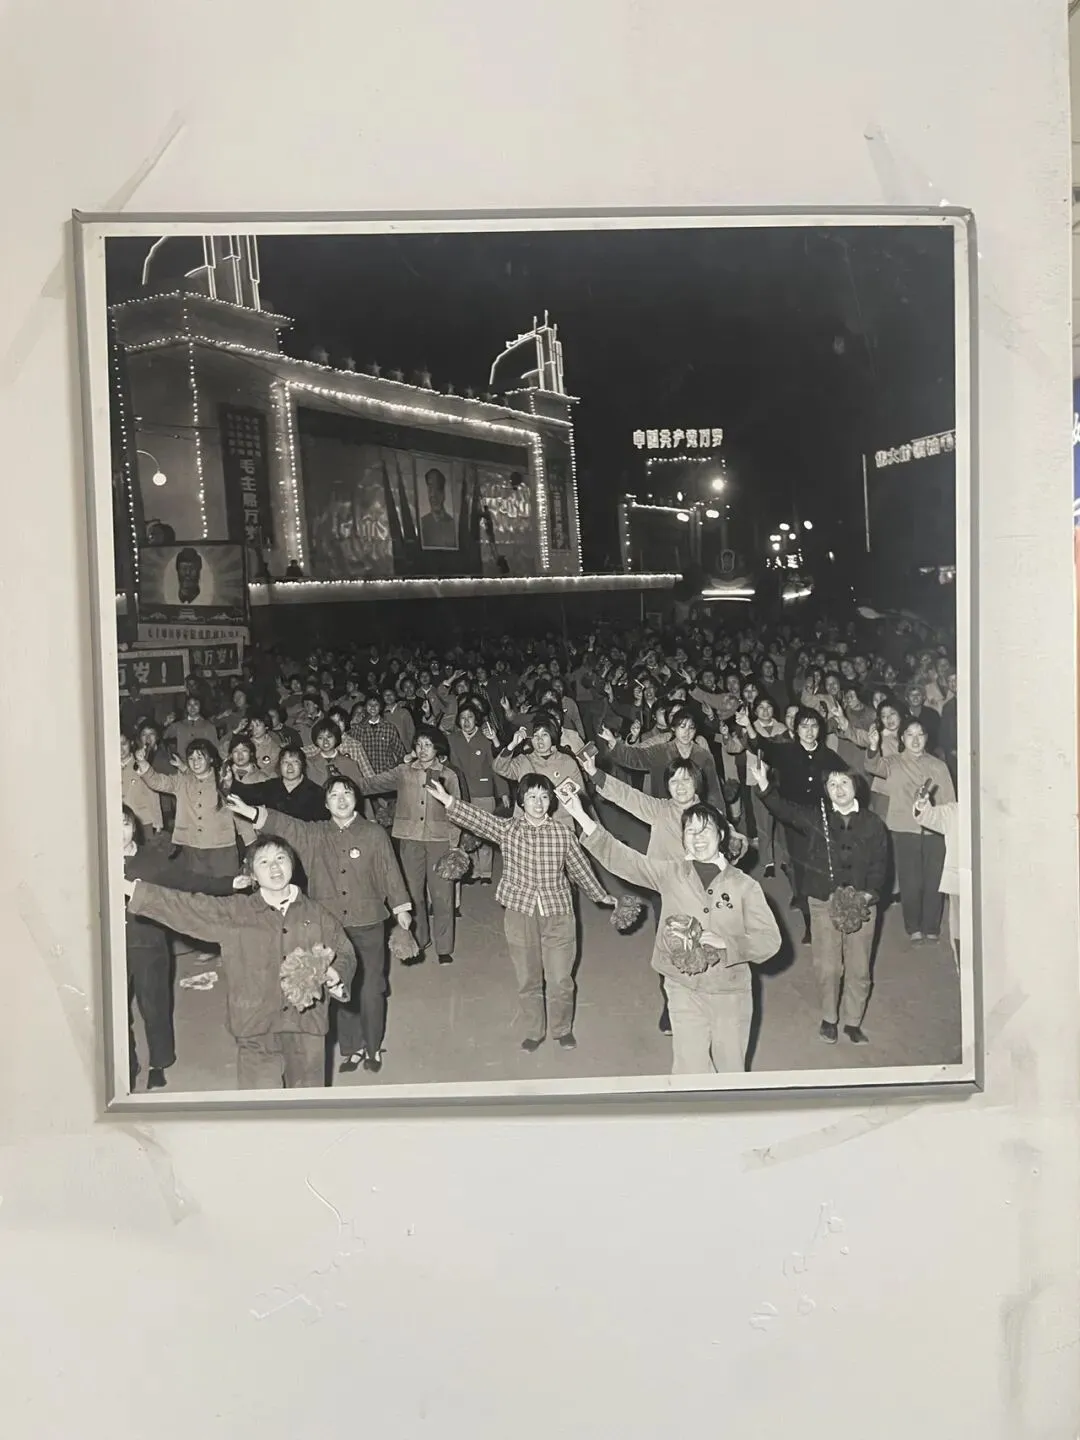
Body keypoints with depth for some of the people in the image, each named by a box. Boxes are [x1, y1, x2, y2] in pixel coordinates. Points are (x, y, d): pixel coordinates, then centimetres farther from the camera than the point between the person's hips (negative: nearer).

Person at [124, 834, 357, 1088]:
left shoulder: (315, 914, 6)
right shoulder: (234, 912, 1)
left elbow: (344, 954, 13)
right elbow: (186, 907, -6)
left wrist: (336, 976, -9)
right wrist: (129, 888, -14)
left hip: (306, 1029, 2)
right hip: (257, 1029, -1)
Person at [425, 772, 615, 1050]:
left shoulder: (563, 834, -2)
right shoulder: (507, 829, -4)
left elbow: (580, 868, 10)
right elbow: (476, 818, -18)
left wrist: (602, 896, 20)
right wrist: (446, 799, -33)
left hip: (558, 915, 0)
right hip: (520, 914, 0)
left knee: (560, 980, 6)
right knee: (527, 980, 13)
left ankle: (562, 1030, 31)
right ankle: (533, 1032, 33)